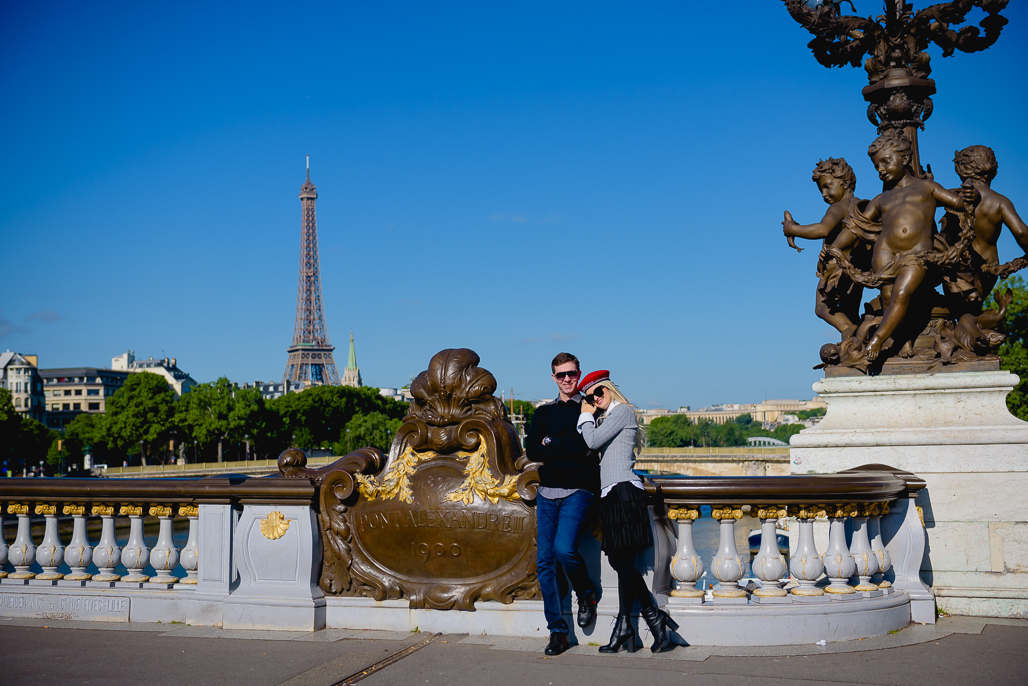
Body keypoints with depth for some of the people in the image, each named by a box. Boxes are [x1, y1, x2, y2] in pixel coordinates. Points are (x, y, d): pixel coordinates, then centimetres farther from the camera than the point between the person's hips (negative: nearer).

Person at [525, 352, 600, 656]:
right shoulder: (544, 412, 17)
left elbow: (588, 446, -12)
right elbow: (531, 450, 3)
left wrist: (551, 444, -4)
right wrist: (569, 450, -7)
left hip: (578, 491, -5)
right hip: (548, 493, 5)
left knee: (564, 548, -23)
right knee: (545, 562, 0)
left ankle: (586, 594, 8)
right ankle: (557, 631, 8)